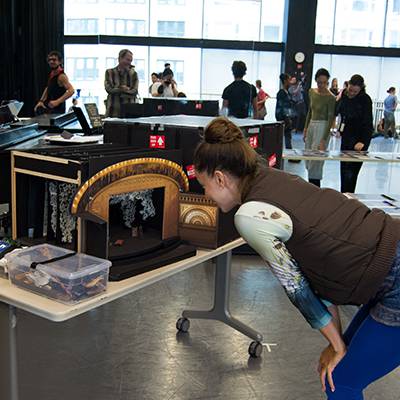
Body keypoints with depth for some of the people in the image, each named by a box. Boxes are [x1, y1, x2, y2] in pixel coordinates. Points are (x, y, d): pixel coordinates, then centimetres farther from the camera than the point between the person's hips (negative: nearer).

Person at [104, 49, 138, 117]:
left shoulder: (133, 74, 9)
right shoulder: (110, 72, 8)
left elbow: (134, 91, -3)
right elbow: (109, 89, -6)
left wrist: (117, 90, -10)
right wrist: (126, 89, -8)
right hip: (113, 111, -1)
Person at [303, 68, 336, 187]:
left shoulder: (330, 98, -15)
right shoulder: (311, 92, 5)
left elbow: (330, 120, -17)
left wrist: (323, 140, -23)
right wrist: (305, 128, 14)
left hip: (322, 127, -7)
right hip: (311, 125, 7)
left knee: (315, 161, -7)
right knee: (308, 160, 12)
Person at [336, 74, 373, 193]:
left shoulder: (365, 99, -14)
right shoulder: (344, 95, 3)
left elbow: (367, 122, -17)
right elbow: (337, 111, 18)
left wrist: (363, 141, -26)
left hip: (360, 138, -6)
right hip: (346, 136, 7)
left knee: (351, 170, -10)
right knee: (344, 168, 9)